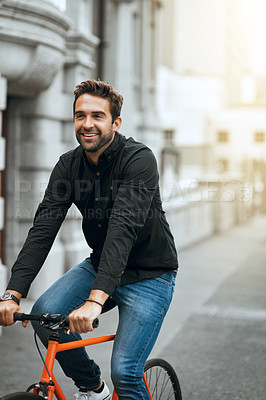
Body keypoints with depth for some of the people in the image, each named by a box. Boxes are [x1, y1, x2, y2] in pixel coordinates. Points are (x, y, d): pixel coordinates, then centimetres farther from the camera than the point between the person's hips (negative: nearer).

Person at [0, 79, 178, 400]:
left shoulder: (138, 158, -22)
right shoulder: (68, 165, -5)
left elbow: (123, 228, -35)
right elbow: (43, 228, -14)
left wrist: (95, 300, -46)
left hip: (148, 274, -5)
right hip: (99, 263, 5)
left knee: (124, 372, -16)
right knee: (44, 313, -17)